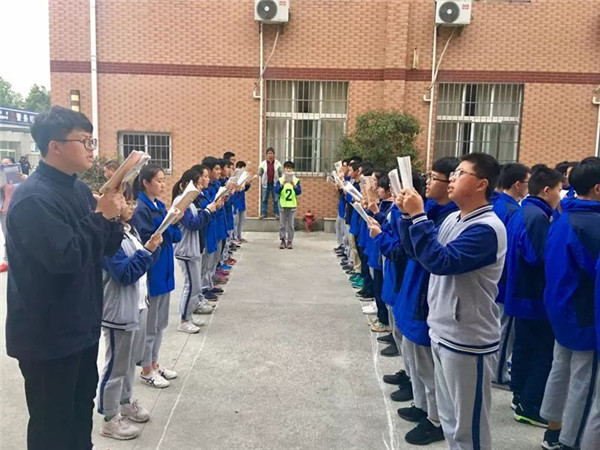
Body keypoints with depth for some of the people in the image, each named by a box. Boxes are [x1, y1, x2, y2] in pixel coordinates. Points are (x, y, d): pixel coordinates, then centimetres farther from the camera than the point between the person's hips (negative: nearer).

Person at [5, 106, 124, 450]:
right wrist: (100, 216, -21)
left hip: (81, 325, 8)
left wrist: (113, 218, -10)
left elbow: (106, 248, 9)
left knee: (82, 409, 23)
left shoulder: (79, 189, 7)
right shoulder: (33, 198, -21)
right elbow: (66, 258, -30)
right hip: (48, 334, -8)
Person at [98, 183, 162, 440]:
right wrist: (148, 250, -26)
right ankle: (109, 419, 20)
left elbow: (141, 264, 14)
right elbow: (124, 273, -23)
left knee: (130, 360, 21)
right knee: (116, 365, 5)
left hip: (137, 306, 9)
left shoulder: (130, 230, 7)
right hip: (119, 312, -9)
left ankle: (125, 401, 39)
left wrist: (153, 248, -3)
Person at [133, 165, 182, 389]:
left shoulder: (161, 206, 8)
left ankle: (154, 363, 32)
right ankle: (146, 369, 21)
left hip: (164, 271, 8)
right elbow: (148, 241, -22)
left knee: (160, 322, 18)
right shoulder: (141, 209, -16)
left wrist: (176, 221, -12)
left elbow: (175, 237, 6)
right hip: (150, 272, -8)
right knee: (149, 324, 5)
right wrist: (170, 222, -24)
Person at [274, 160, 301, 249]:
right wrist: (282, 184, -23)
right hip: (283, 205, 0)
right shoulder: (280, 180, 2)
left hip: (292, 205, 0)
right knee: (282, 224, 3)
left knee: (291, 224, 3)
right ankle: (282, 240, 10)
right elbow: (276, 191, -7)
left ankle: (290, 241, 9)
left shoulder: (296, 180, 3)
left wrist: (294, 185, -21)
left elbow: (299, 192, -5)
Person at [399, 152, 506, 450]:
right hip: (442, 333, 9)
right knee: (448, 417, 23)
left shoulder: (486, 228, -20)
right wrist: (409, 215, -1)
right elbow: (421, 253, 12)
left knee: (468, 425, 8)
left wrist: (418, 216, -26)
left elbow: (440, 261, -30)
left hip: (468, 341, -8)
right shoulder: (453, 219, 6)